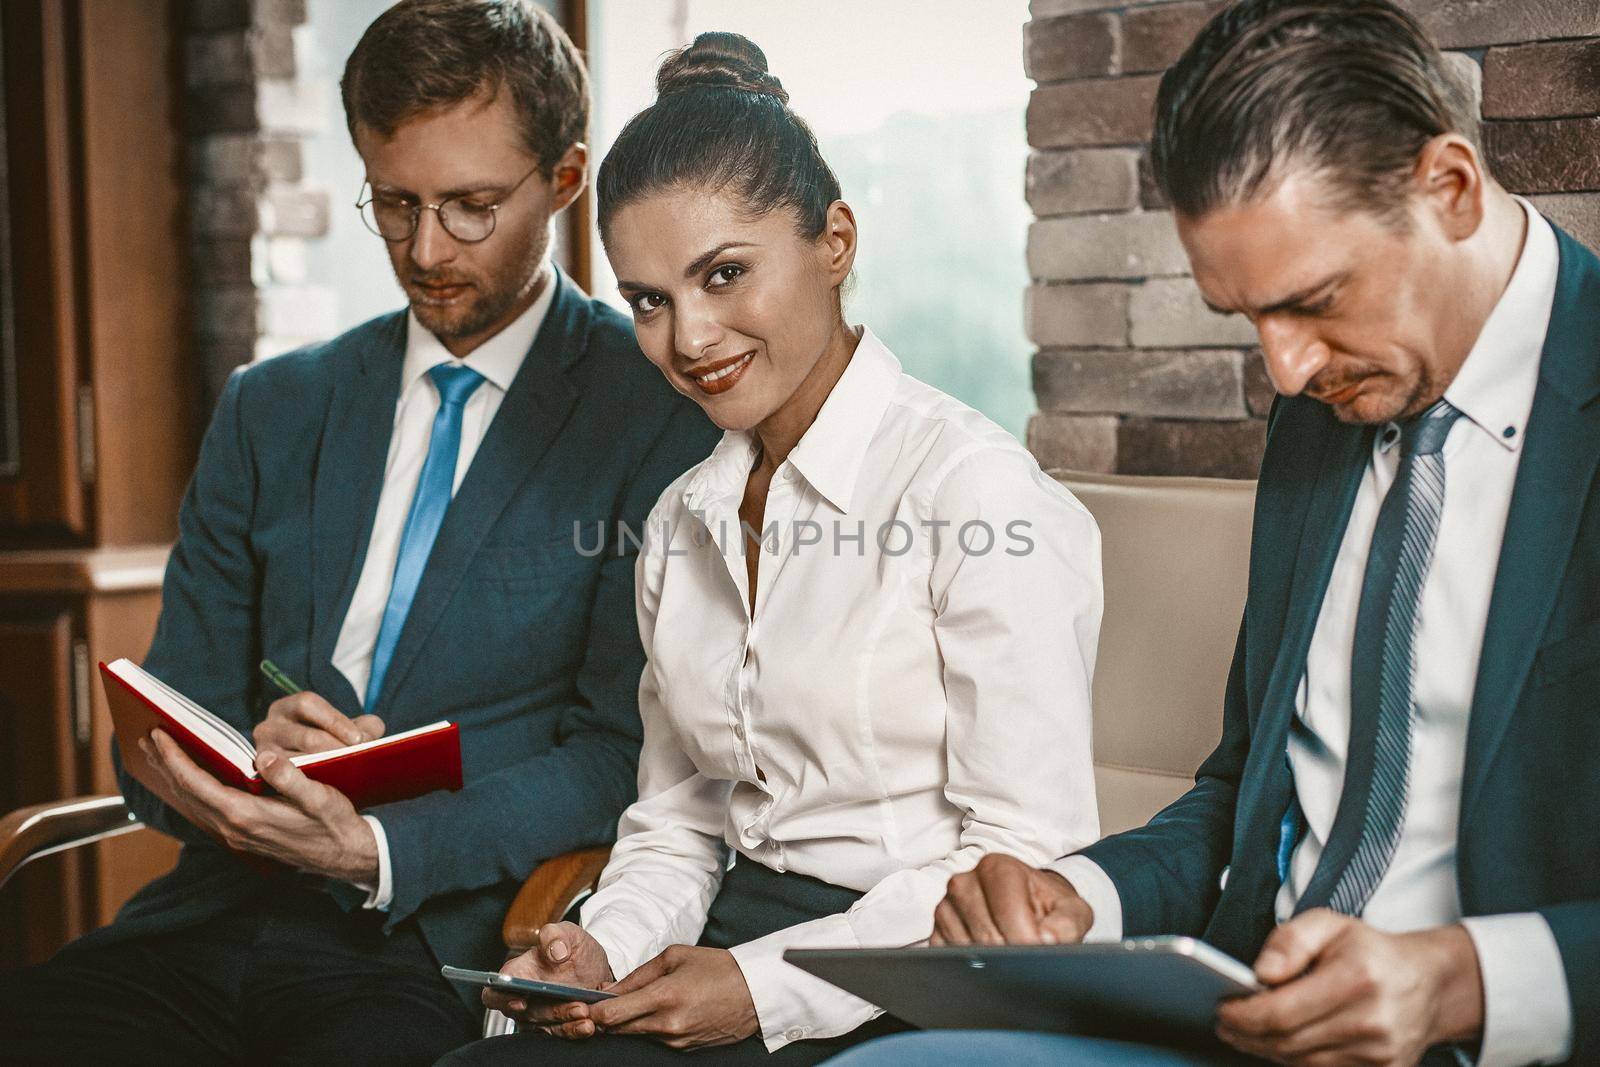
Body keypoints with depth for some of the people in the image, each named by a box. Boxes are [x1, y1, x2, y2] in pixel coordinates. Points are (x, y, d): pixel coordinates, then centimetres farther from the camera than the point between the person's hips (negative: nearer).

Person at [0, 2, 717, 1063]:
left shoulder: (664, 413, 0)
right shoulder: (271, 410, 16)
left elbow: (626, 750, -6)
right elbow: (162, 725, 16)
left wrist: (376, 852, -19)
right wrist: (238, 761, -8)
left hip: (443, 959, -4)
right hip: (218, 923, 5)